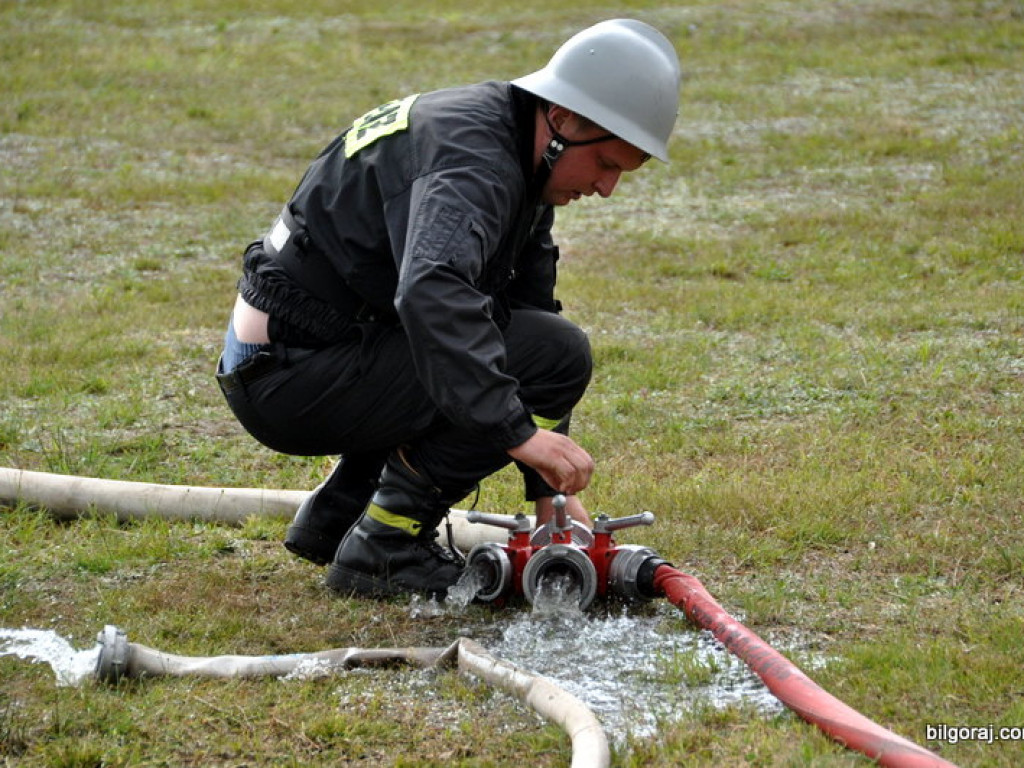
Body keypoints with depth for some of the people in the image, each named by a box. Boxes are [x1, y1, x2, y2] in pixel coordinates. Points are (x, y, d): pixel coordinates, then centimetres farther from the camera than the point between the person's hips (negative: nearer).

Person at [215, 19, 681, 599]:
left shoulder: (517, 160, 10)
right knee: (558, 354, -16)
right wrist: (520, 431, -42)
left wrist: (550, 492, 8)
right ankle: (384, 545, -10)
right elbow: (430, 294, -39)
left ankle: (334, 516, 18)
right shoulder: (472, 158, -21)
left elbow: (531, 312, 13)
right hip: (293, 380, -10)